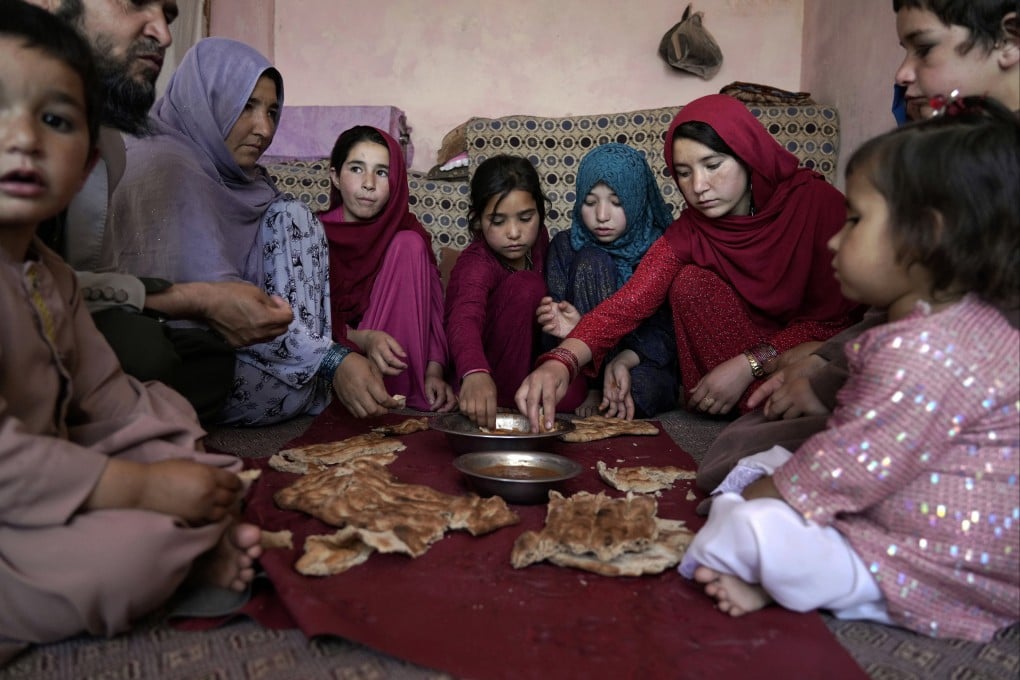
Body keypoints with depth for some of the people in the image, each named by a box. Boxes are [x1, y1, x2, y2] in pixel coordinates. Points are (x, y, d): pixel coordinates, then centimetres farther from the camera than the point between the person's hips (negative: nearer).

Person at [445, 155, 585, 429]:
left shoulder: (537, 239, -6)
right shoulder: (477, 263, -27)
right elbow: (464, 318, -48)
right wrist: (475, 373, -67)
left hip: (529, 360, 5)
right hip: (479, 374, -4)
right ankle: (505, 402, -20)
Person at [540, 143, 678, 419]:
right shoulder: (565, 245, 0)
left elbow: (665, 329, -10)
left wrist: (624, 360, -31)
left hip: (647, 363, -2)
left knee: (641, 385, -40)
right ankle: (598, 388, -21)